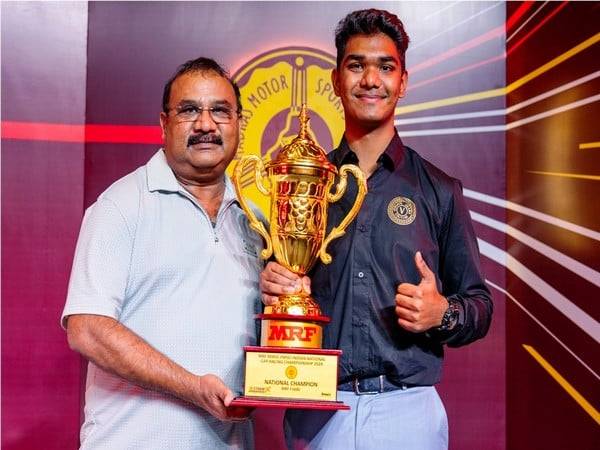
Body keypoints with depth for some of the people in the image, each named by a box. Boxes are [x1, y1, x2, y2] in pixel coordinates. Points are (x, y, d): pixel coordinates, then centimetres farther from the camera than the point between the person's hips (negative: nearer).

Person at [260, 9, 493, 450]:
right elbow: (275, 286, 12)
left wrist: (443, 314, -14)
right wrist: (273, 288, -9)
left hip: (407, 410, -1)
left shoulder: (439, 191, 2)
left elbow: (480, 306, 5)